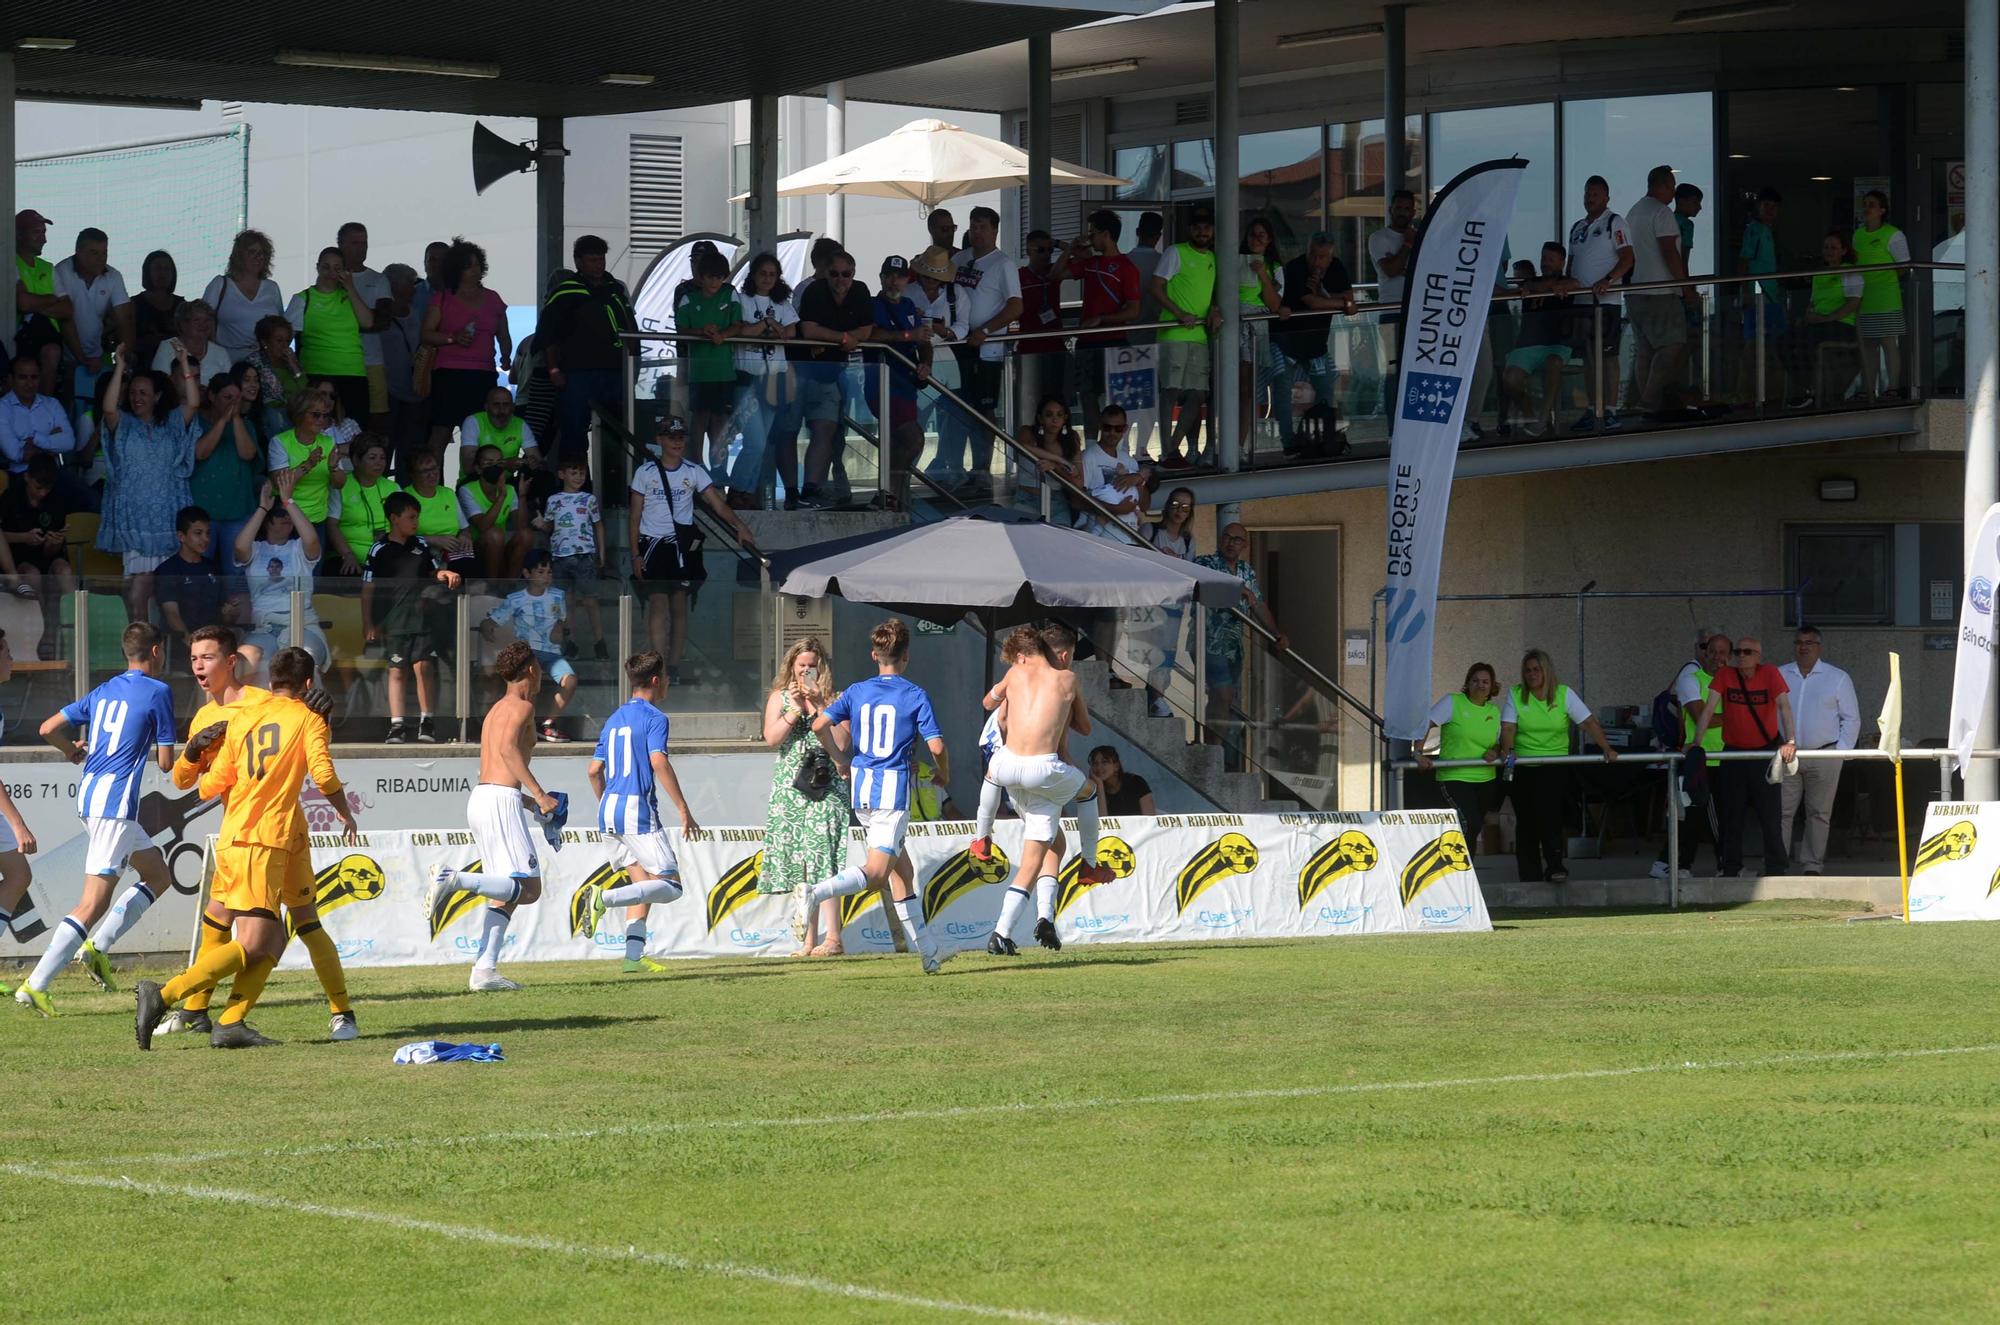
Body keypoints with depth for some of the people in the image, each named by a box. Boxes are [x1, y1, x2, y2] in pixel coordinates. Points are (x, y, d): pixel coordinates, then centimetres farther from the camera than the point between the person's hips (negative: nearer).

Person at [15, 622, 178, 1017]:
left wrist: (71, 750, 29)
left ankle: (97, 946, 10)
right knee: (94, 902, -11)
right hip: (116, 803, -9)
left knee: (158, 875, 21)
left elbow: (49, 729, 9)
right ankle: (36, 986, -17)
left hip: (88, 795, 9)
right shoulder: (158, 692, -5)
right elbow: (166, 762, -5)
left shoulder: (103, 692, 13)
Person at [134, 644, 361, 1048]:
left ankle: (231, 1023, -2)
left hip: (232, 839, 7)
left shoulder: (241, 718, 15)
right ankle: (162, 996, -24)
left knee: (272, 939, 13)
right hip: (265, 841, -7)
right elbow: (324, 774, -11)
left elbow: (212, 786, 12)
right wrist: (346, 815, 6)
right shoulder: (308, 720, 2)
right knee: (251, 946, -11)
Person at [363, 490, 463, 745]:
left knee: (424, 667, -8)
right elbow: (367, 589, 3)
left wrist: (446, 574, -5)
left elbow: (435, 571, 20)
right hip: (394, 621, -1)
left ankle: (427, 723, 0)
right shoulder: (380, 550, 2)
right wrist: (368, 624, -1)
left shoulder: (421, 545, 10)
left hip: (423, 617, 1)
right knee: (397, 671, 1)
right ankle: (397, 726, 2)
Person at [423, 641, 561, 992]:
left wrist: (533, 803, 27)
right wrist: (539, 794, -21)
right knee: (528, 888, -12)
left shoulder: (496, 710, 25)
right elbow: (507, 749, -20)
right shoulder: (521, 706, -3)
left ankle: (485, 969, -1)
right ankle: (455, 880, -25)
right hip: (501, 801, -9)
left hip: (481, 797, 9)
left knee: (504, 894, 8)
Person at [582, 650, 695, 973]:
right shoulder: (653, 717, -6)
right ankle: (605, 898, -22)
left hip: (608, 813, 8)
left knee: (643, 884, 14)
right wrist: (684, 810, -18)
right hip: (639, 809, -8)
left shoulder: (614, 719, 17)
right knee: (671, 886, -5)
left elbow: (595, 770, 18)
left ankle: (634, 956, 2)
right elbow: (659, 762, -19)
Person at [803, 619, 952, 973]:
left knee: (902, 870, 14)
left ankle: (928, 950, 17)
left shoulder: (857, 691, 6)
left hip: (861, 789, 6)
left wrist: (842, 759, 13)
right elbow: (936, 746, -11)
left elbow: (819, 725, -2)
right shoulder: (915, 695, -5)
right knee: (875, 871, -10)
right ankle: (815, 895, -35)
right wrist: (944, 773, 11)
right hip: (893, 790, -6)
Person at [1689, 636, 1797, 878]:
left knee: (1771, 816, -1)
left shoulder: (1770, 674, -9)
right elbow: (1708, 710, -10)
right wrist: (1696, 742, -20)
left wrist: (1790, 741, -29)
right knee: (1731, 815, 3)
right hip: (1733, 751, 2)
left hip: (1765, 751, -2)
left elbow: (1784, 706, -16)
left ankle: (1776, 868, 5)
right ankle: (1730, 870, 9)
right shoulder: (1725, 676, -5)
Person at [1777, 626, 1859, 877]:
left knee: (1819, 814, 2)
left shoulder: (1838, 678, 7)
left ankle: (1812, 865, 7)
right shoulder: (1779, 676, 11)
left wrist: (1841, 751, -3)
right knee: (1781, 812, -5)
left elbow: (1851, 719, 7)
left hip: (1823, 756, -1)